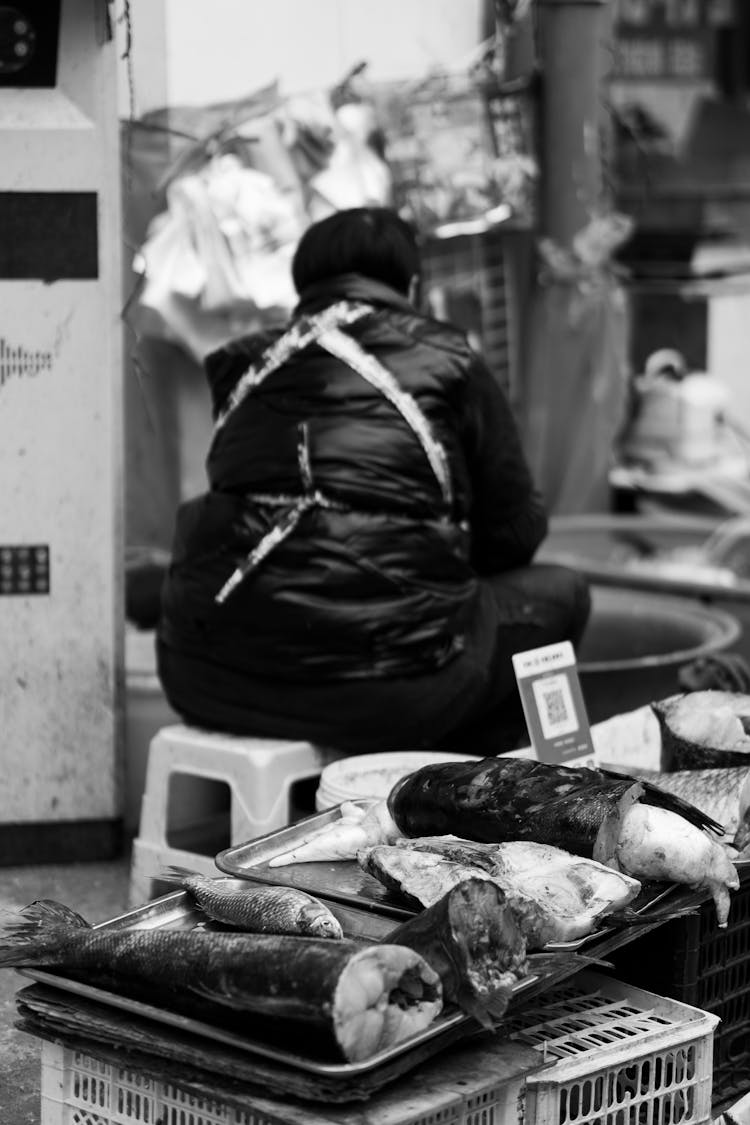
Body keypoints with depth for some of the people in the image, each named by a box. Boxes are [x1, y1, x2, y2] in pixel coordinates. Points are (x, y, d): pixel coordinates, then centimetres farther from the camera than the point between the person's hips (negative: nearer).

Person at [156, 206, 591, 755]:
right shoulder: (448, 364, 4)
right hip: (380, 689, -4)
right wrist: (447, 559, 33)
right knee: (559, 593, 19)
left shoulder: (245, 364, 13)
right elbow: (514, 533, 10)